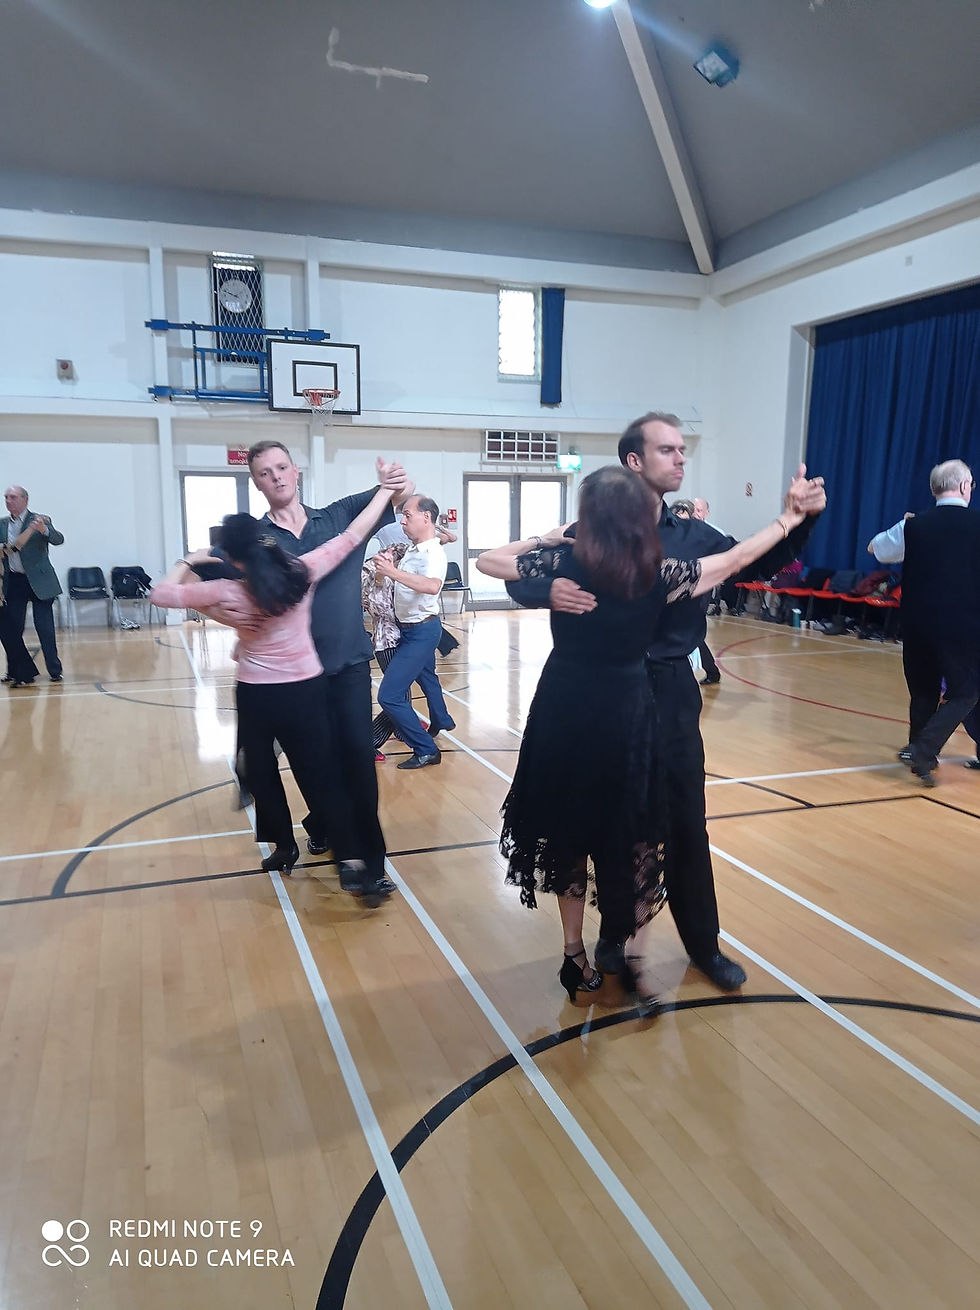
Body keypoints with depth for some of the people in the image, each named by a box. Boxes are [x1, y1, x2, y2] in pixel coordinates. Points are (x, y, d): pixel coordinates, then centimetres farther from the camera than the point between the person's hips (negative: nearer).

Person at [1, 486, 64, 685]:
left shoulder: (40, 520, -4)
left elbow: (58, 540, -18)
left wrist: (44, 529, -35)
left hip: (38, 581, -5)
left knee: (45, 629, -3)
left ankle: (55, 670, 9)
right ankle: (21, 673, 17)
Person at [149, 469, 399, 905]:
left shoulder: (227, 592, -11)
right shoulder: (302, 572, -9)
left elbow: (161, 594, -4)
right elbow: (353, 536, -4)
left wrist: (187, 562, 13)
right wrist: (386, 489, 4)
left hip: (256, 696, -1)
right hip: (306, 691, 1)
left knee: (262, 775, 19)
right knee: (320, 779, 5)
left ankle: (284, 847, 32)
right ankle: (352, 863, 0)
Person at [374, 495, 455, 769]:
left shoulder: (434, 553, -24)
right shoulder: (411, 550, 2)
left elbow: (432, 586, -45)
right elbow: (403, 578, 19)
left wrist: (393, 571, -48)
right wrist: (387, 569, 0)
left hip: (421, 631, -10)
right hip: (410, 628, 10)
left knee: (389, 695, -13)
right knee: (426, 678, 31)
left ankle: (426, 750, -3)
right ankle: (441, 722, 55)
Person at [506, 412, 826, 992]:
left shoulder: (694, 537, 7)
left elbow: (762, 562, 4)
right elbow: (520, 578, -9)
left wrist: (801, 517, -12)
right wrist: (549, 590, -31)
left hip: (672, 691, 3)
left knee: (686, 821, 11)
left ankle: (704, 943, 29)